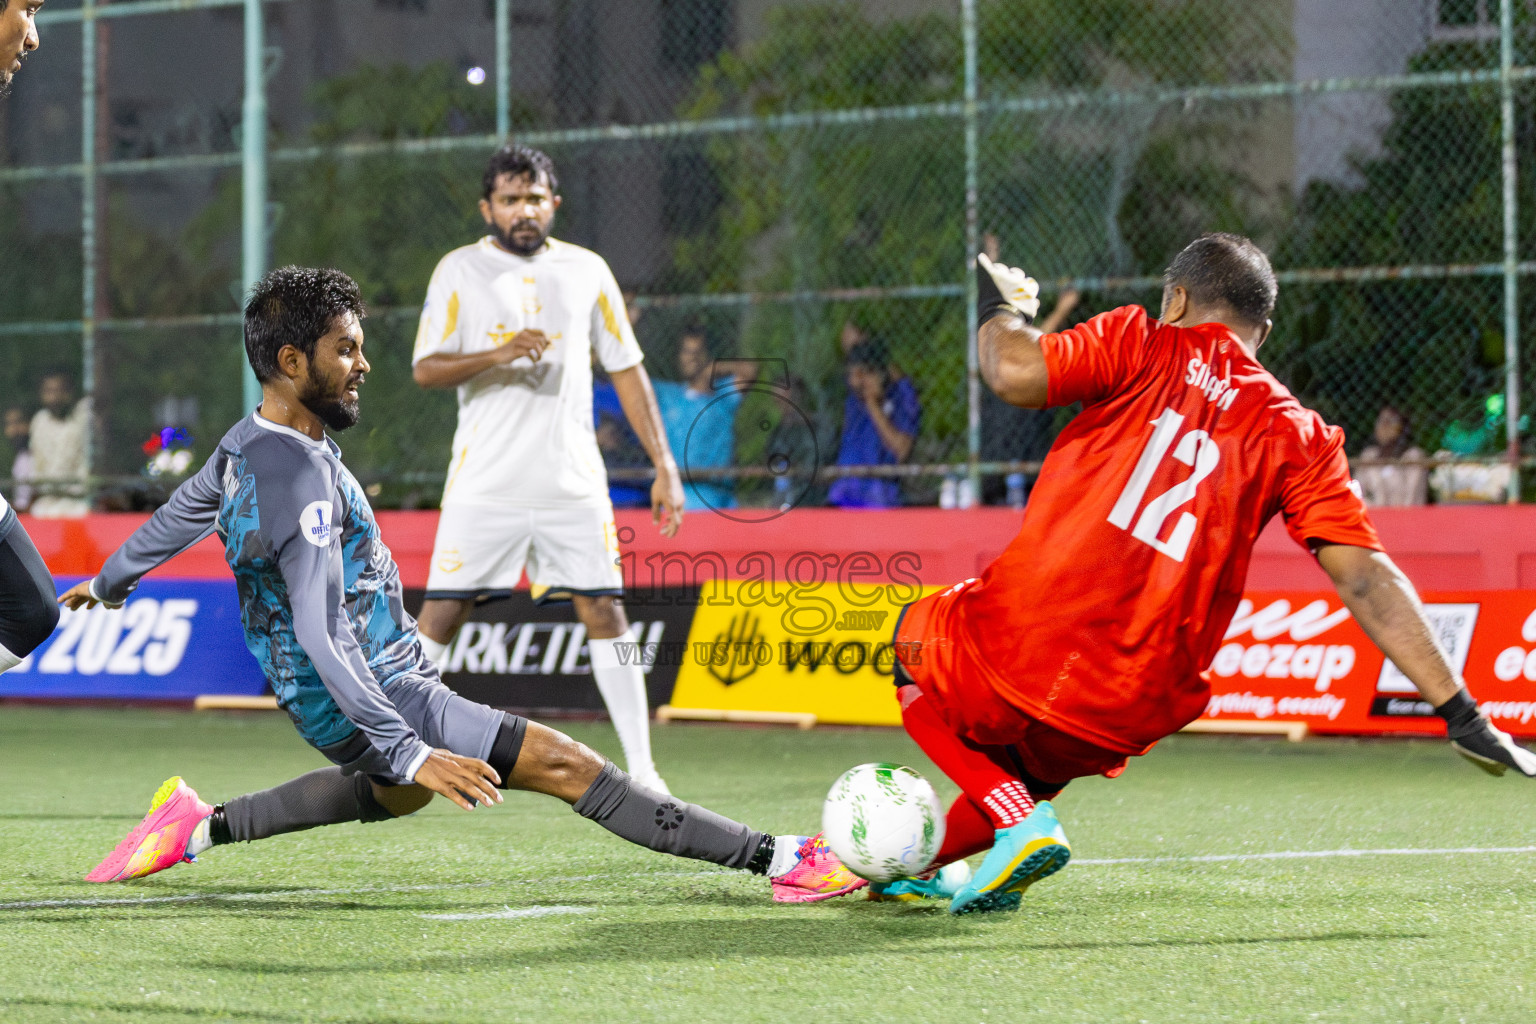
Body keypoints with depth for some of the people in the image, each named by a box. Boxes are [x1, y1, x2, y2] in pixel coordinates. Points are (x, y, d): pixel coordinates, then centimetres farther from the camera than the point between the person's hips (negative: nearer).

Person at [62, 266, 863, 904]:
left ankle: (201, 826, 37)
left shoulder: (249, 443, 4)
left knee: (394, 794, 39)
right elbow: (323, 636, -32)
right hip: (369, 700, -11)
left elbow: (180, 514, 25)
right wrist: (412, 753, -38)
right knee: (566, 766, -16)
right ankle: (780, 859, -22)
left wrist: (108, 585, 45)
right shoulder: (302, 475, -25)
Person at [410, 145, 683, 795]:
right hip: (483, 487, -2)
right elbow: (425, 368, -6)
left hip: (573, 484, 2)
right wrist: (497, 354, -23)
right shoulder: (460, 272, 2)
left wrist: (664, 466, 7)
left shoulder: (587, 272, 9)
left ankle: (642, 770, 2)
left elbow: (626, 370, 13)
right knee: (441, 614, -5)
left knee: (604, 612, -3)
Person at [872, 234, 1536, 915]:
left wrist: (1001, 310, 13)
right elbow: (1365, 578, 0)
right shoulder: (1299, 436, 9)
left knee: (913, 637, 29)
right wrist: (1460, 713, 0)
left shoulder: (1143, 346, 2)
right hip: (1124, 722, 4)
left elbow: (1014, 372, -11)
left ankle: (1015, 824, 6)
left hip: (1015, 646, -4)